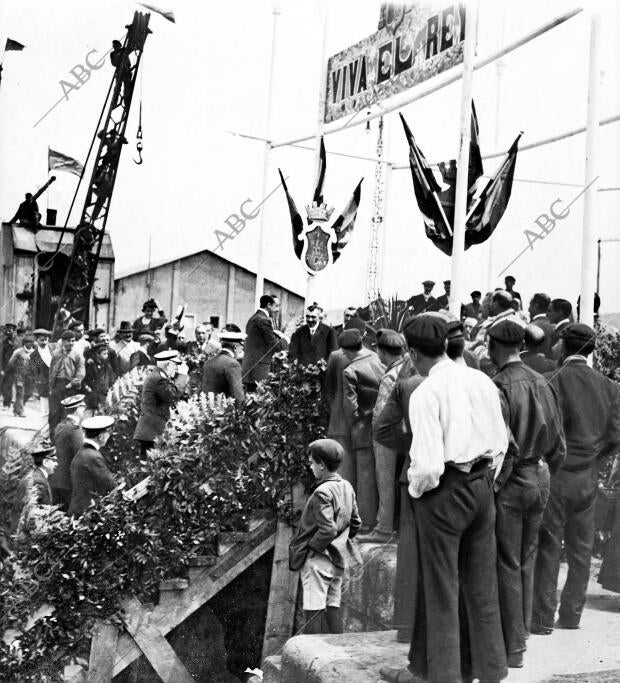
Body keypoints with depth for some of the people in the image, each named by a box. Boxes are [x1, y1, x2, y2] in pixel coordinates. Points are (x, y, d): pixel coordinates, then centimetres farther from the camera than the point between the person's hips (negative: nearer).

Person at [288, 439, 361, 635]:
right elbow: (356, 523, 15)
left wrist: (311, 547, -11)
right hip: (338, 559, 9)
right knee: (333, 607, 14)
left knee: (314, 610, -4)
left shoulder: (322, 492, -19)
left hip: (318, 560, -9)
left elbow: (327, 530, -24)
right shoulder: (347, 487, 8)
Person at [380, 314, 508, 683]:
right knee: (482, 583, 16)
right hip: (483, 486, 6)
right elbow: (501, 441, 8)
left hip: (443, 490, -6)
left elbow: (428, 462, -20)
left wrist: (415, 488, -1)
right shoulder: (482, 381, 2)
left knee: (441, 587, 8)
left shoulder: (425, 393, -17)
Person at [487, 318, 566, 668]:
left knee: (507, 565, 5)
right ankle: (522, 632, 31)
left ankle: (513, 647, 13)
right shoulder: (544, 383, 3)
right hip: (540, 481, 7)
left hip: (510, 482, -6)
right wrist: (543, 473, 17)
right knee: (526, 562, 18)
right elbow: (560, 445, 8)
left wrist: (493, 483, -10)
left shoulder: (499, 387, -17)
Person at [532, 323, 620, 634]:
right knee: (580, 550, 12)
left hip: (556, 475, -4)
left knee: (548, 548, 3)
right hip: (589, 477, 4)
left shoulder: (551, 381, -12)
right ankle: (571, 614, 21)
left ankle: (543, 618, 6)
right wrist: (593, 456, 13)